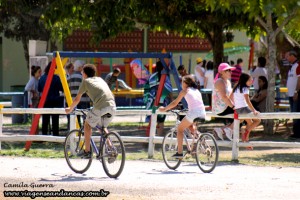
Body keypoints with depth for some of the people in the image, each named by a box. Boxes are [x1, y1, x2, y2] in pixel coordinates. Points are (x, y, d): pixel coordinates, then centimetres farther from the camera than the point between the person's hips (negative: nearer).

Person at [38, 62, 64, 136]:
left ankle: (44, 135, 10)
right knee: (55, 120, 1)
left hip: (45, 101, 4)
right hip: (55, 101, -4)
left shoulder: (42, 78, 3)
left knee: (45, 121, 9)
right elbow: (61, 88, -9)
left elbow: (39, 89, 12)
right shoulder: (56, 78, -12)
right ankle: (55, 135, -1)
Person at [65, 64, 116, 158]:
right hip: (113, 107, 5)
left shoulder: (86, 81, 14)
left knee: (87, 125, 18)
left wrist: (70, 109, 37)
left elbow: (77, 99, 21)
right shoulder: (100, 79, 29)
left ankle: (87, 151, 18)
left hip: (101, 108, -5)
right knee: (103, 127, 27)